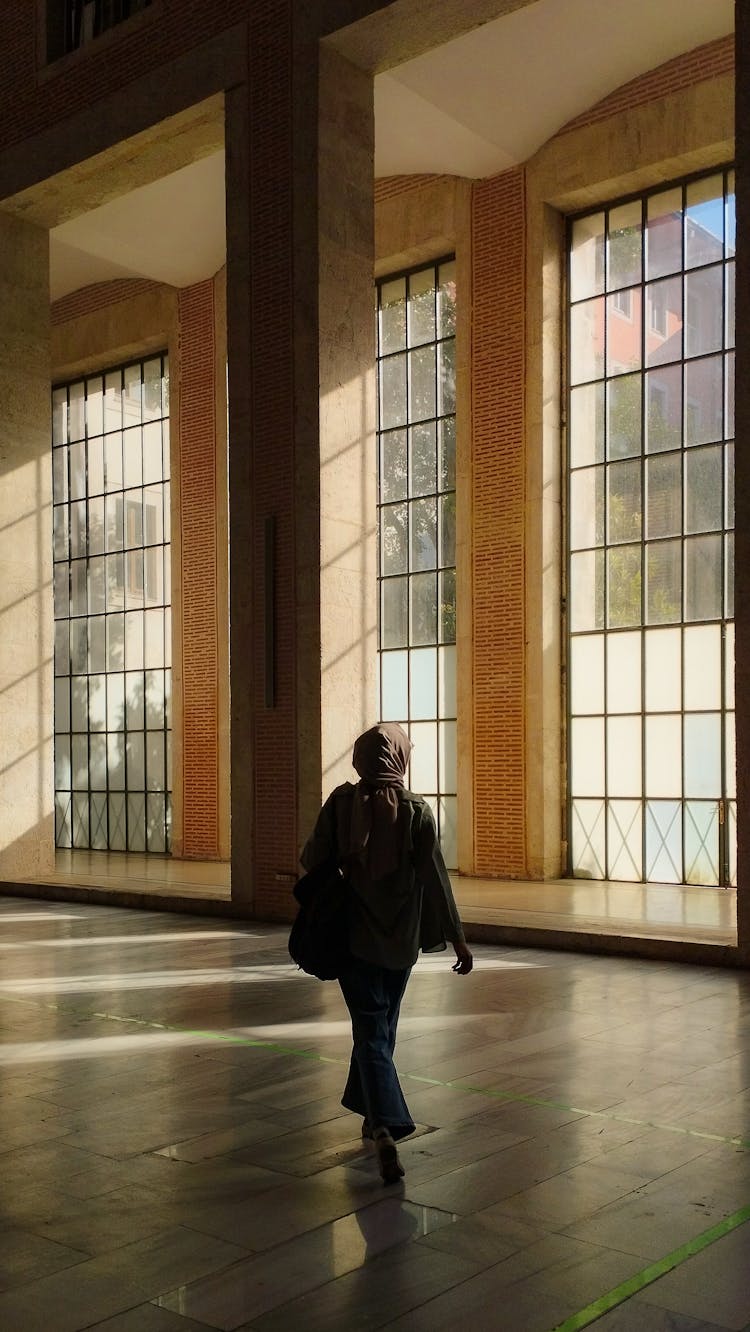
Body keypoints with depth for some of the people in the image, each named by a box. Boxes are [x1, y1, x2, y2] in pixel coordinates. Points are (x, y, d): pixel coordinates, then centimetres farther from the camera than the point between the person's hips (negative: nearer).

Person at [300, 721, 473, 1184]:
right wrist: (457, 937, -4)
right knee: (383, 1026, 20)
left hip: (354, 936, -1)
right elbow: (435, 877, -10)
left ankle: (386, 1128, -19)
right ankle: (375, 1114, 34)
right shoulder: (417, 810, -9)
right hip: (401, 938, 1)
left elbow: (314, 860, -2)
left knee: (370, 1030, -1)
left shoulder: (341, 802, -9)